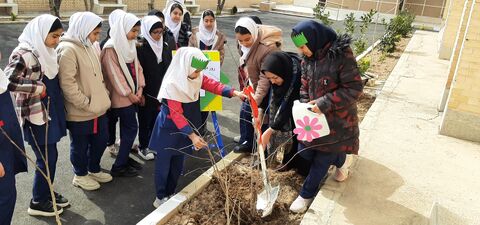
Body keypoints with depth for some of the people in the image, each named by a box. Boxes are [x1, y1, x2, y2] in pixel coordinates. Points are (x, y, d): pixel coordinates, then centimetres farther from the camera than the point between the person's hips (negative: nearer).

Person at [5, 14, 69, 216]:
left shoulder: (46, 51, 9)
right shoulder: (23, 53, -17)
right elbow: (8, 81, -23)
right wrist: (37, 88, -19)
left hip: (50, 112, 8)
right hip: (36, 116, -8)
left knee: (50, 156, 15)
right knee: (47, 158, 0)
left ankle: (46, 193, 32)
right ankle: (38, 202, 18)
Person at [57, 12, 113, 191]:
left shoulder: (89, 46, 10)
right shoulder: (68, 49, -18)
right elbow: (67, 83, -23)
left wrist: (104, 95, 8)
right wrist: (86, 104, -19)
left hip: (99, 108, 8)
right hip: (79, 113, -8)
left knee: (101, 140, 20)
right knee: (80, 146, 11)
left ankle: (94, 170, 41)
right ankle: (80, 175, 32)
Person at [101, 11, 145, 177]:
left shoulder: (130, 45, 9)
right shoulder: (111, 48, -15)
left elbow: (137, 67, 9)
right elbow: (114, 74, -17)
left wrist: (139, 89, -2)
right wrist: (129, 94, -13)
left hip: (132, 94, 8)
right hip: (121, 96, -8)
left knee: (127, 128, 14)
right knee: (131, 128, -6)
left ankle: (124, 158, 27)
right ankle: (118, 167, 4)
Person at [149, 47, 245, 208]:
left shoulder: (196, 77, -6)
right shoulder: (173, 85, -28)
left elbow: (212, 84, -2)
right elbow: (176, 114, -30)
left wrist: (233, 92, -18)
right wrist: (192, 135, -37)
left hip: (183, 131, 8)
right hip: (168, 131, -7)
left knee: (178, 165, 19)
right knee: (163, 165, 9)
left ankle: (170, 193, 36)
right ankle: (160, 198, 25)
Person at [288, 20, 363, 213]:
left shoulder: (341, 55, -21)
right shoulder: (308, 59, 1)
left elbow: (354, 88, -20)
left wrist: (325, 103, -25)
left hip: (336, 119, -7)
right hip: (314, 116, 7)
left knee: (322, 159, 4)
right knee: (305, 151, 12)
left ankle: (307, 194, 28)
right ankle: (340, 160, 40)